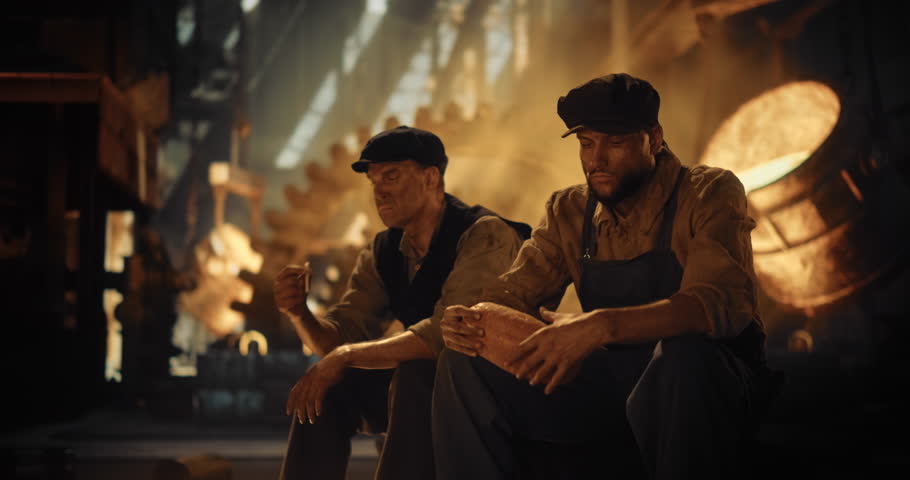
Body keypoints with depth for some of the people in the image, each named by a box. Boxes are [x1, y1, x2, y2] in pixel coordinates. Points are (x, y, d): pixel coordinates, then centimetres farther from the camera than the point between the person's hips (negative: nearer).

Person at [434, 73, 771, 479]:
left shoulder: (709, 194, -10)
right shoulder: (569, 212, 7)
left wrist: (601, 326, -41)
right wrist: (471, 320, -20)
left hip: (704, 382, -4)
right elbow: (513, 294, 7)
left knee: (684, 354, -40)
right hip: (610, 386, 5)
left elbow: (719, 304, -27)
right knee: (465, 363, -10)